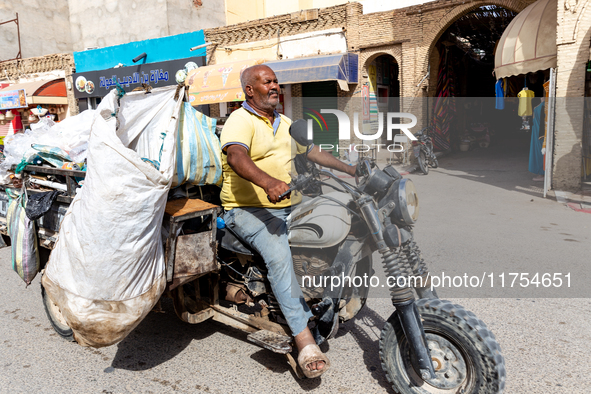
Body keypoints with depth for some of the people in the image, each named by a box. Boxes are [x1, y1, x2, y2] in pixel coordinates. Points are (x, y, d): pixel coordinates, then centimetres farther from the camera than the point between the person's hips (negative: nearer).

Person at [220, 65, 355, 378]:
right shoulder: (240, 121, -5)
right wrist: (268, 182, -45)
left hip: (290, 207, 8)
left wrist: (353, 171, 21)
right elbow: (236, 157, -25)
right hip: (249, 210, -7)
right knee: (278, 254, -33)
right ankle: (305, 340, -32)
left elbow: (313, 152, 28)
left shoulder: (285, 124, 23)